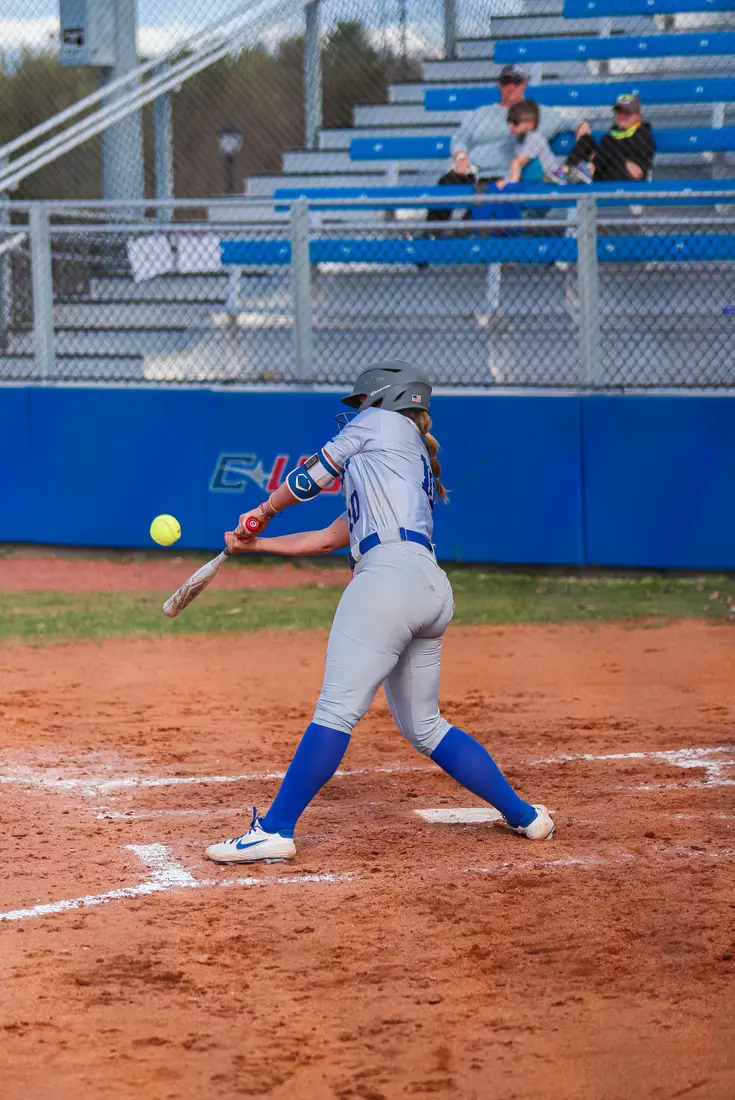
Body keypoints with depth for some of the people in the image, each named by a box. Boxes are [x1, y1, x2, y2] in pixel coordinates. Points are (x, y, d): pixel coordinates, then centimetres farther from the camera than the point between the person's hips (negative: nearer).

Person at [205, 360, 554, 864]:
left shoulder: (382, 423, 14)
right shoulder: (417, 464, 35)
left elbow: (313, 475, 20)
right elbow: (331, 538, 34)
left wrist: (264, 510, 37)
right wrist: (257, 544, 38)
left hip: (391, 572, -9)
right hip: (431, 588, 9)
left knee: (337, 709, -14)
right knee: (423, 725, 16)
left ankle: (276, 829, -18)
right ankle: (523, 814, 16)